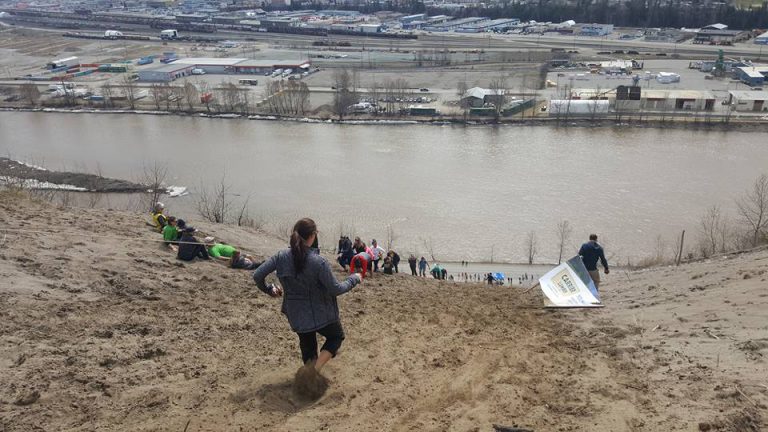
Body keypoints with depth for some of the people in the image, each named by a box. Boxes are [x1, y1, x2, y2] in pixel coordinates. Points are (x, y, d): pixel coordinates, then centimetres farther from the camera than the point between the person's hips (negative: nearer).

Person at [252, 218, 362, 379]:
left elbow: (257, 276, -8)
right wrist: (354, 279, -1)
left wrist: (269, 289, 12)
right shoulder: (318, 262, -25)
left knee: (307, 345, 25)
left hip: (296, 315, 4)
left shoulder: (281, 257, -12)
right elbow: (335, 289, -18)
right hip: (320, 313, -4)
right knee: (337, 336, 23)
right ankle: (315, 368, 1)